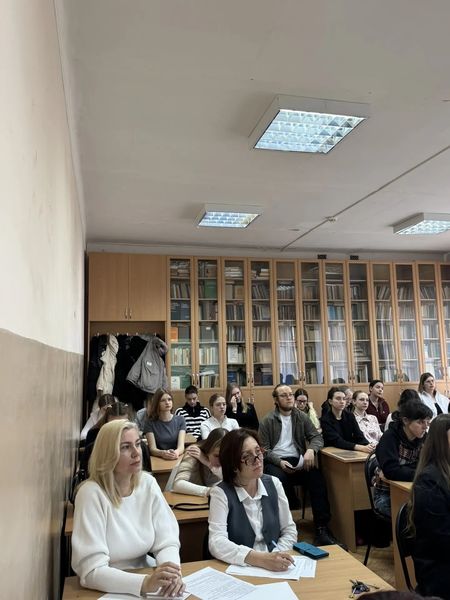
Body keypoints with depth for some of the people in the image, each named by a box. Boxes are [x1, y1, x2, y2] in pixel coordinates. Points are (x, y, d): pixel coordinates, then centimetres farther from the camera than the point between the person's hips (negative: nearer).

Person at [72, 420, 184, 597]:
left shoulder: (148, 484, -3)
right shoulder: (92, 494, -18)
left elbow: (167, 541, -3)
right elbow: (92, 571, -21)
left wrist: (172, 573, -23)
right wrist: (145, 583, -33)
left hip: (145, 575, 4)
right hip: (108, 589, -4)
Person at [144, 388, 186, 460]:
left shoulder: (180, 420, 4)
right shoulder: (151, 423, 1)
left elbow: (181, 445, -6)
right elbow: (152, 449, -7)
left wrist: (176, 452, -27)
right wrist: (162, 453, -27)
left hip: (176, 459, 1)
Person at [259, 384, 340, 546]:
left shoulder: (301, 417, 10)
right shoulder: (267, 421, 1)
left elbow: (317, 437, 5)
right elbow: (265, 449, -3)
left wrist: (311, 449, -18)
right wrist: (280, 462, -21)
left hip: (297, 460, 3)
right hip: (275, 461, -3)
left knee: (317, 477, -27)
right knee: (280, 478, -37)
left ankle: (322, 528, -23)